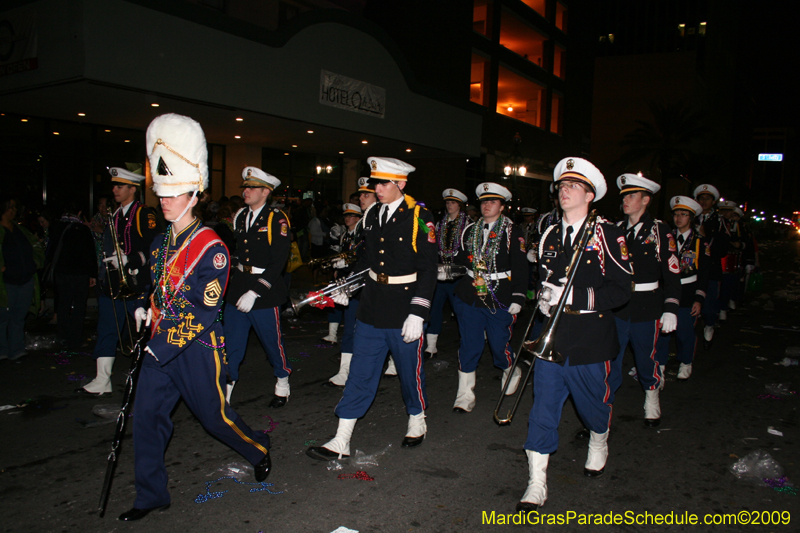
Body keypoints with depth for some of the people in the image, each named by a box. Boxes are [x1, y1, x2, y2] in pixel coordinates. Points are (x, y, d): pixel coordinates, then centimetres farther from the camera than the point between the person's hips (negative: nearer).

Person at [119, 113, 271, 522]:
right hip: (161, 346, 7)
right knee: (146, 416, 6)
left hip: (197, 348, -7)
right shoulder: (162, 243, 10)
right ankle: (151, 496, 22)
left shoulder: (211, 248, -15)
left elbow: (206, 309, -18)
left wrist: (165, 346, -19)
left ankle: (258, 449, 36)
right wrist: (146, 310, 5)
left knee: (214, 416, 7)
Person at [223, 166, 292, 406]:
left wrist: (255, 291, -20)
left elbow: (278, 262, -15)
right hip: (237, 288, 5)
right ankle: (223, 394, 15)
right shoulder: (239, 217, 10)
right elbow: (234, 252, 16)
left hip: (264, 291, -5)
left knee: (272, 341, 10)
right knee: (230, 344, 5)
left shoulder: (277, 220, -9)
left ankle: (282, 385, 32)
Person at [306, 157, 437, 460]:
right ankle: (341, 441, 14)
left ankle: (417, 422, 37)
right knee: (360, 373, 8)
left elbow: (428, 269, -14)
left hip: (404, 308, -5)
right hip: (371, 308, 5)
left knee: (409, 370, 11)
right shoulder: (373, 216, 8)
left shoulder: (419, 217, -12)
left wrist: (418, 313, -19)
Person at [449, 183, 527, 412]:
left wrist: (518, 298, -13)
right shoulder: (470, 231, 11)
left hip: (500, 299, -3)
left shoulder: (512, 233, -3)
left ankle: (511, 372, 39)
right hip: (470, 297, 3)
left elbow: (520, 268, -7)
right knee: (469, 346, 4)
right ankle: (465, 395, 12)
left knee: (500, 345, 6)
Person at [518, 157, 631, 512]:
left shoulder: (606, 235, -6)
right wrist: (544, 297, 2)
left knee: (594, 403, 16)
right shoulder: (550, 235, 11)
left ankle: (598, 445, 50)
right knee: (543, 410, 0)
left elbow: (621, 290, -12)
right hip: (551, 336, 4)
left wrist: (575, 296, -23)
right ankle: (536, 486, 8)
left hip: (591, 339, -3)